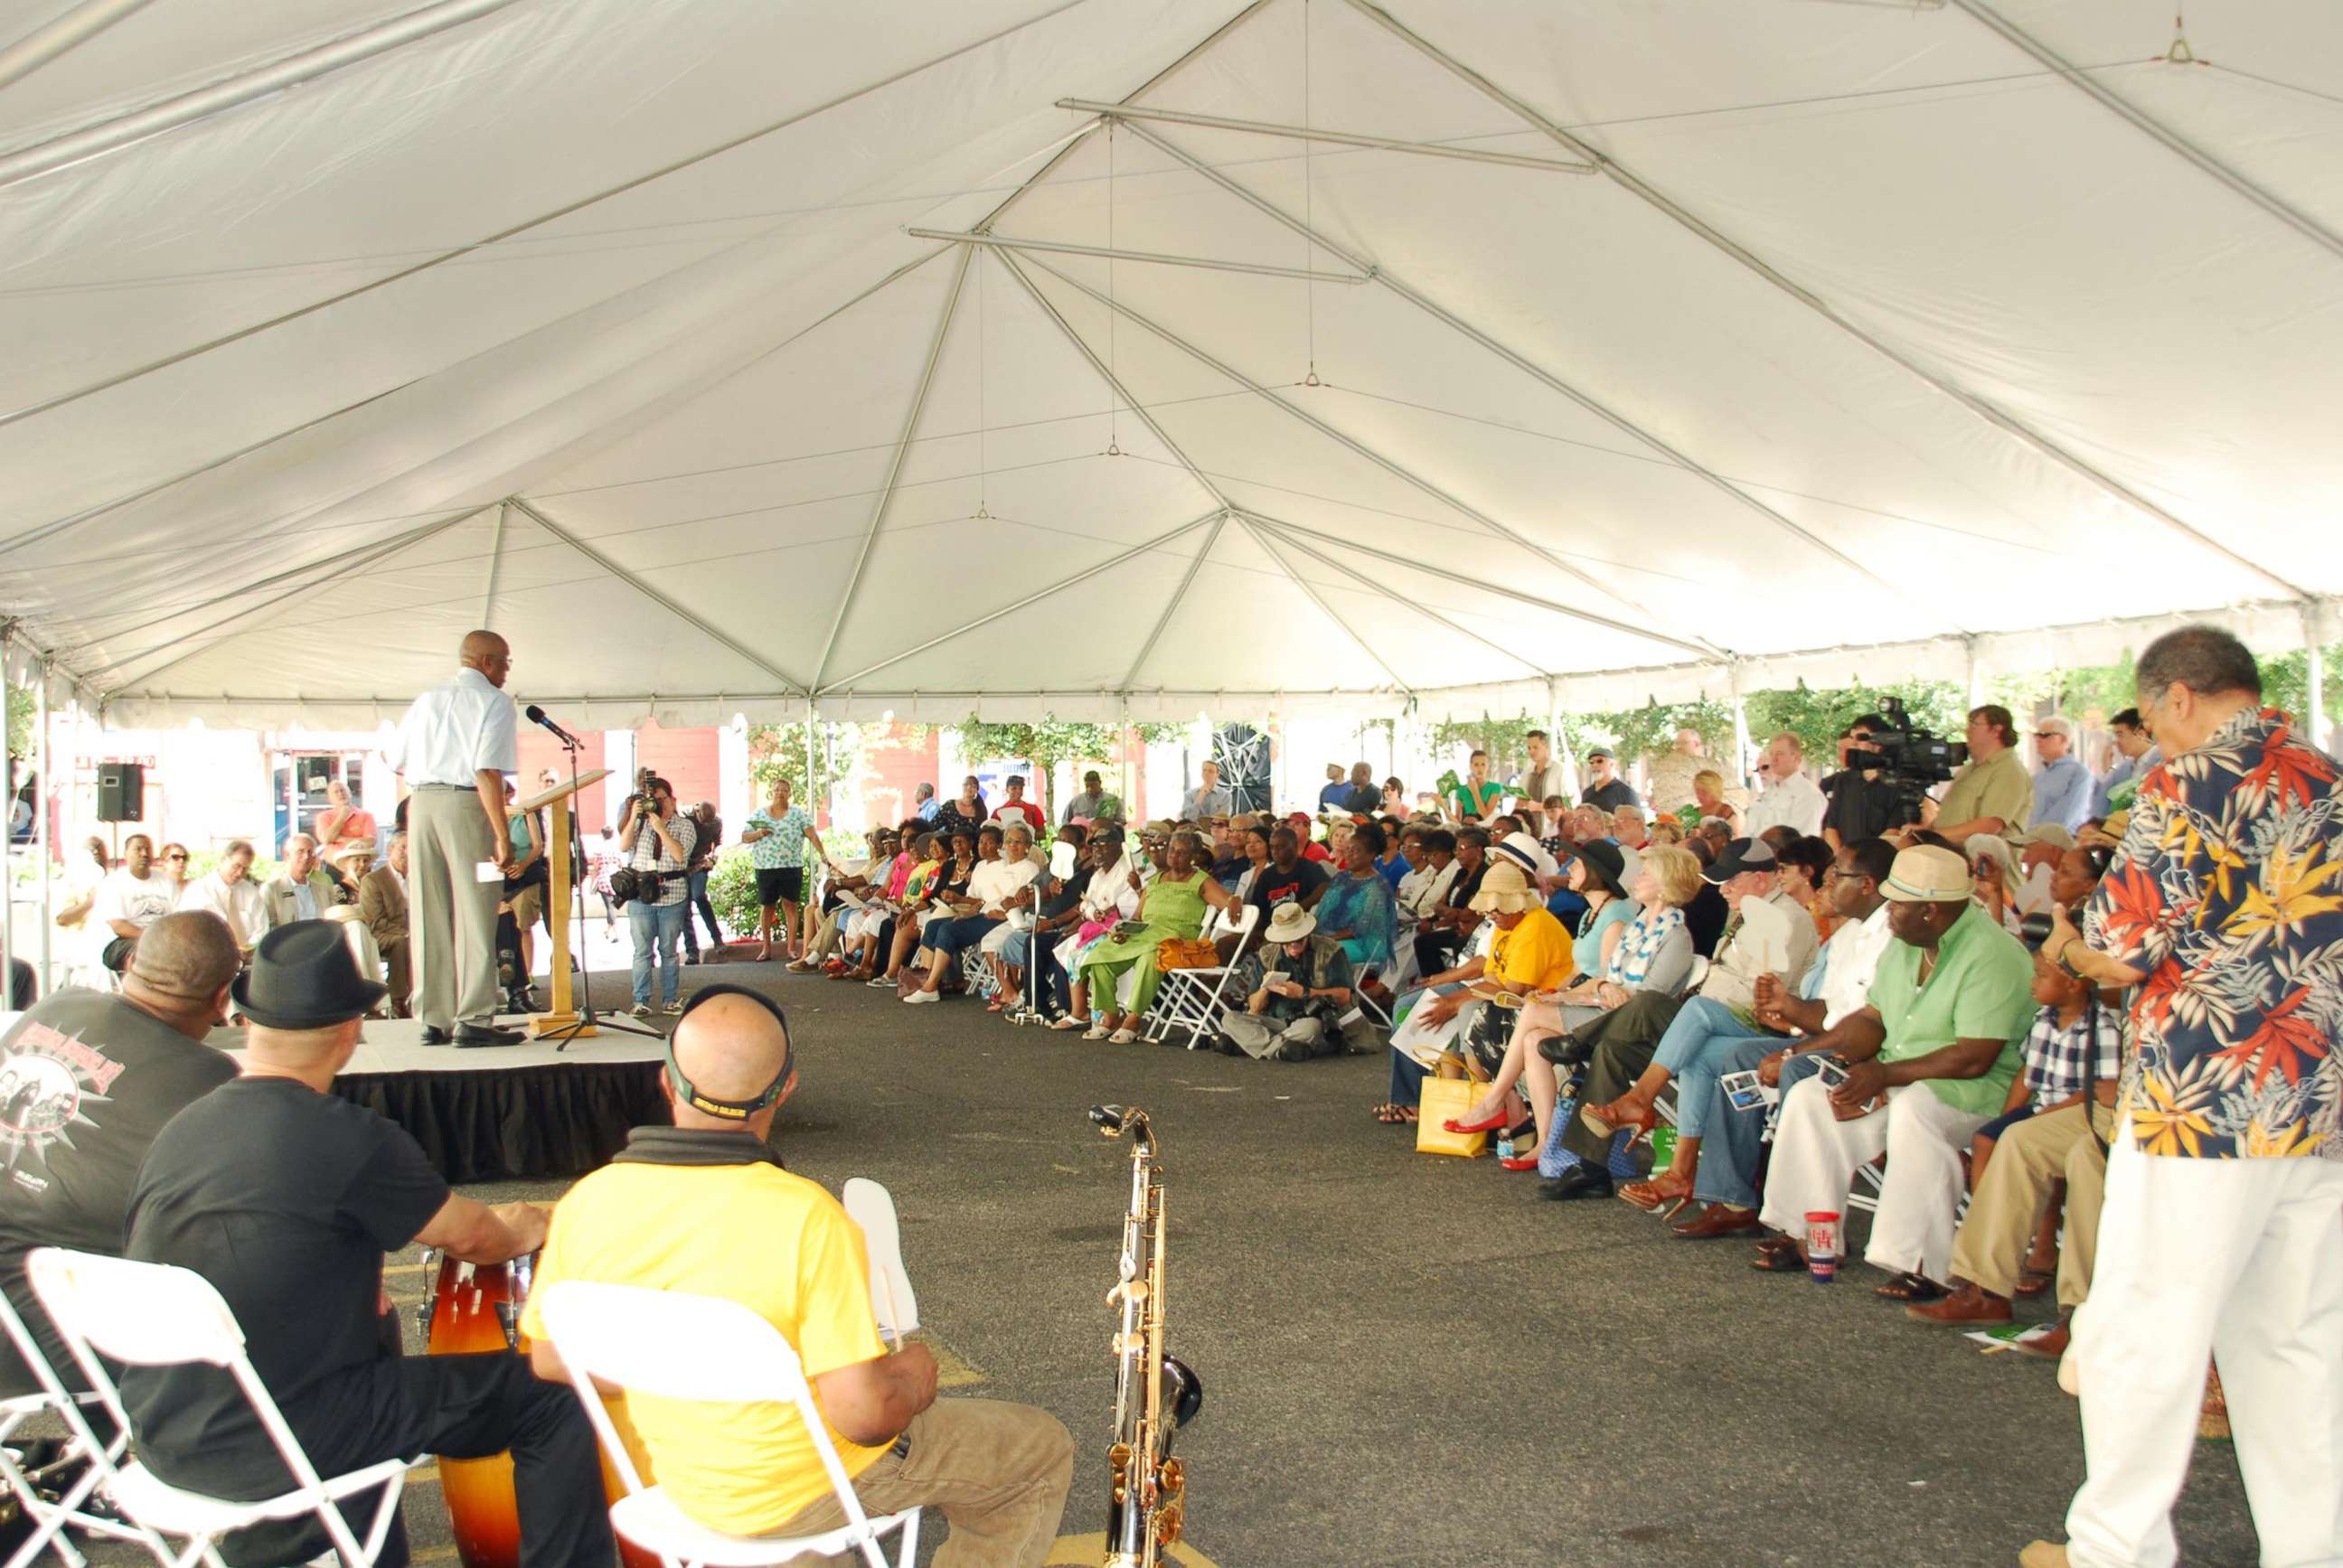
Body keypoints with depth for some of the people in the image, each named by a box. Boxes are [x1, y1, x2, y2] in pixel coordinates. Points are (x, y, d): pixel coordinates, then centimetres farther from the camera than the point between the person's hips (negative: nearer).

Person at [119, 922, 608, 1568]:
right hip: (275, 1446, -8)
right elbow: (471, 1237, -4)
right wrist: (521, 1229, 18)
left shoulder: (178, 1129, 2)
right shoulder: (347, 1139, -19)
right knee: (551, 1396, -3)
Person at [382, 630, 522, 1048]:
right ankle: (474, 1020, -4)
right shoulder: (493, 701, -2)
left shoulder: (427, 699, 18)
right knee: (474, 915, -3)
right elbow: (487, 770, -13)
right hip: (466, 804, -6)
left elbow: (395, 759, 16)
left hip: (421, 802, 6)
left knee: (429, 916, 8)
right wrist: (502, 835, -16)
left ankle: (434, 1020, 12)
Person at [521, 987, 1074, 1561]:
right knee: (1043, 1448, 14)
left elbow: (548, 1358, -1)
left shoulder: (586, 1202, -16)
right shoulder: (805, 1218, -31)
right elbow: (864, 1415, -30)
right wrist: (912, 1383, -8)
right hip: (803, 1495, -6)